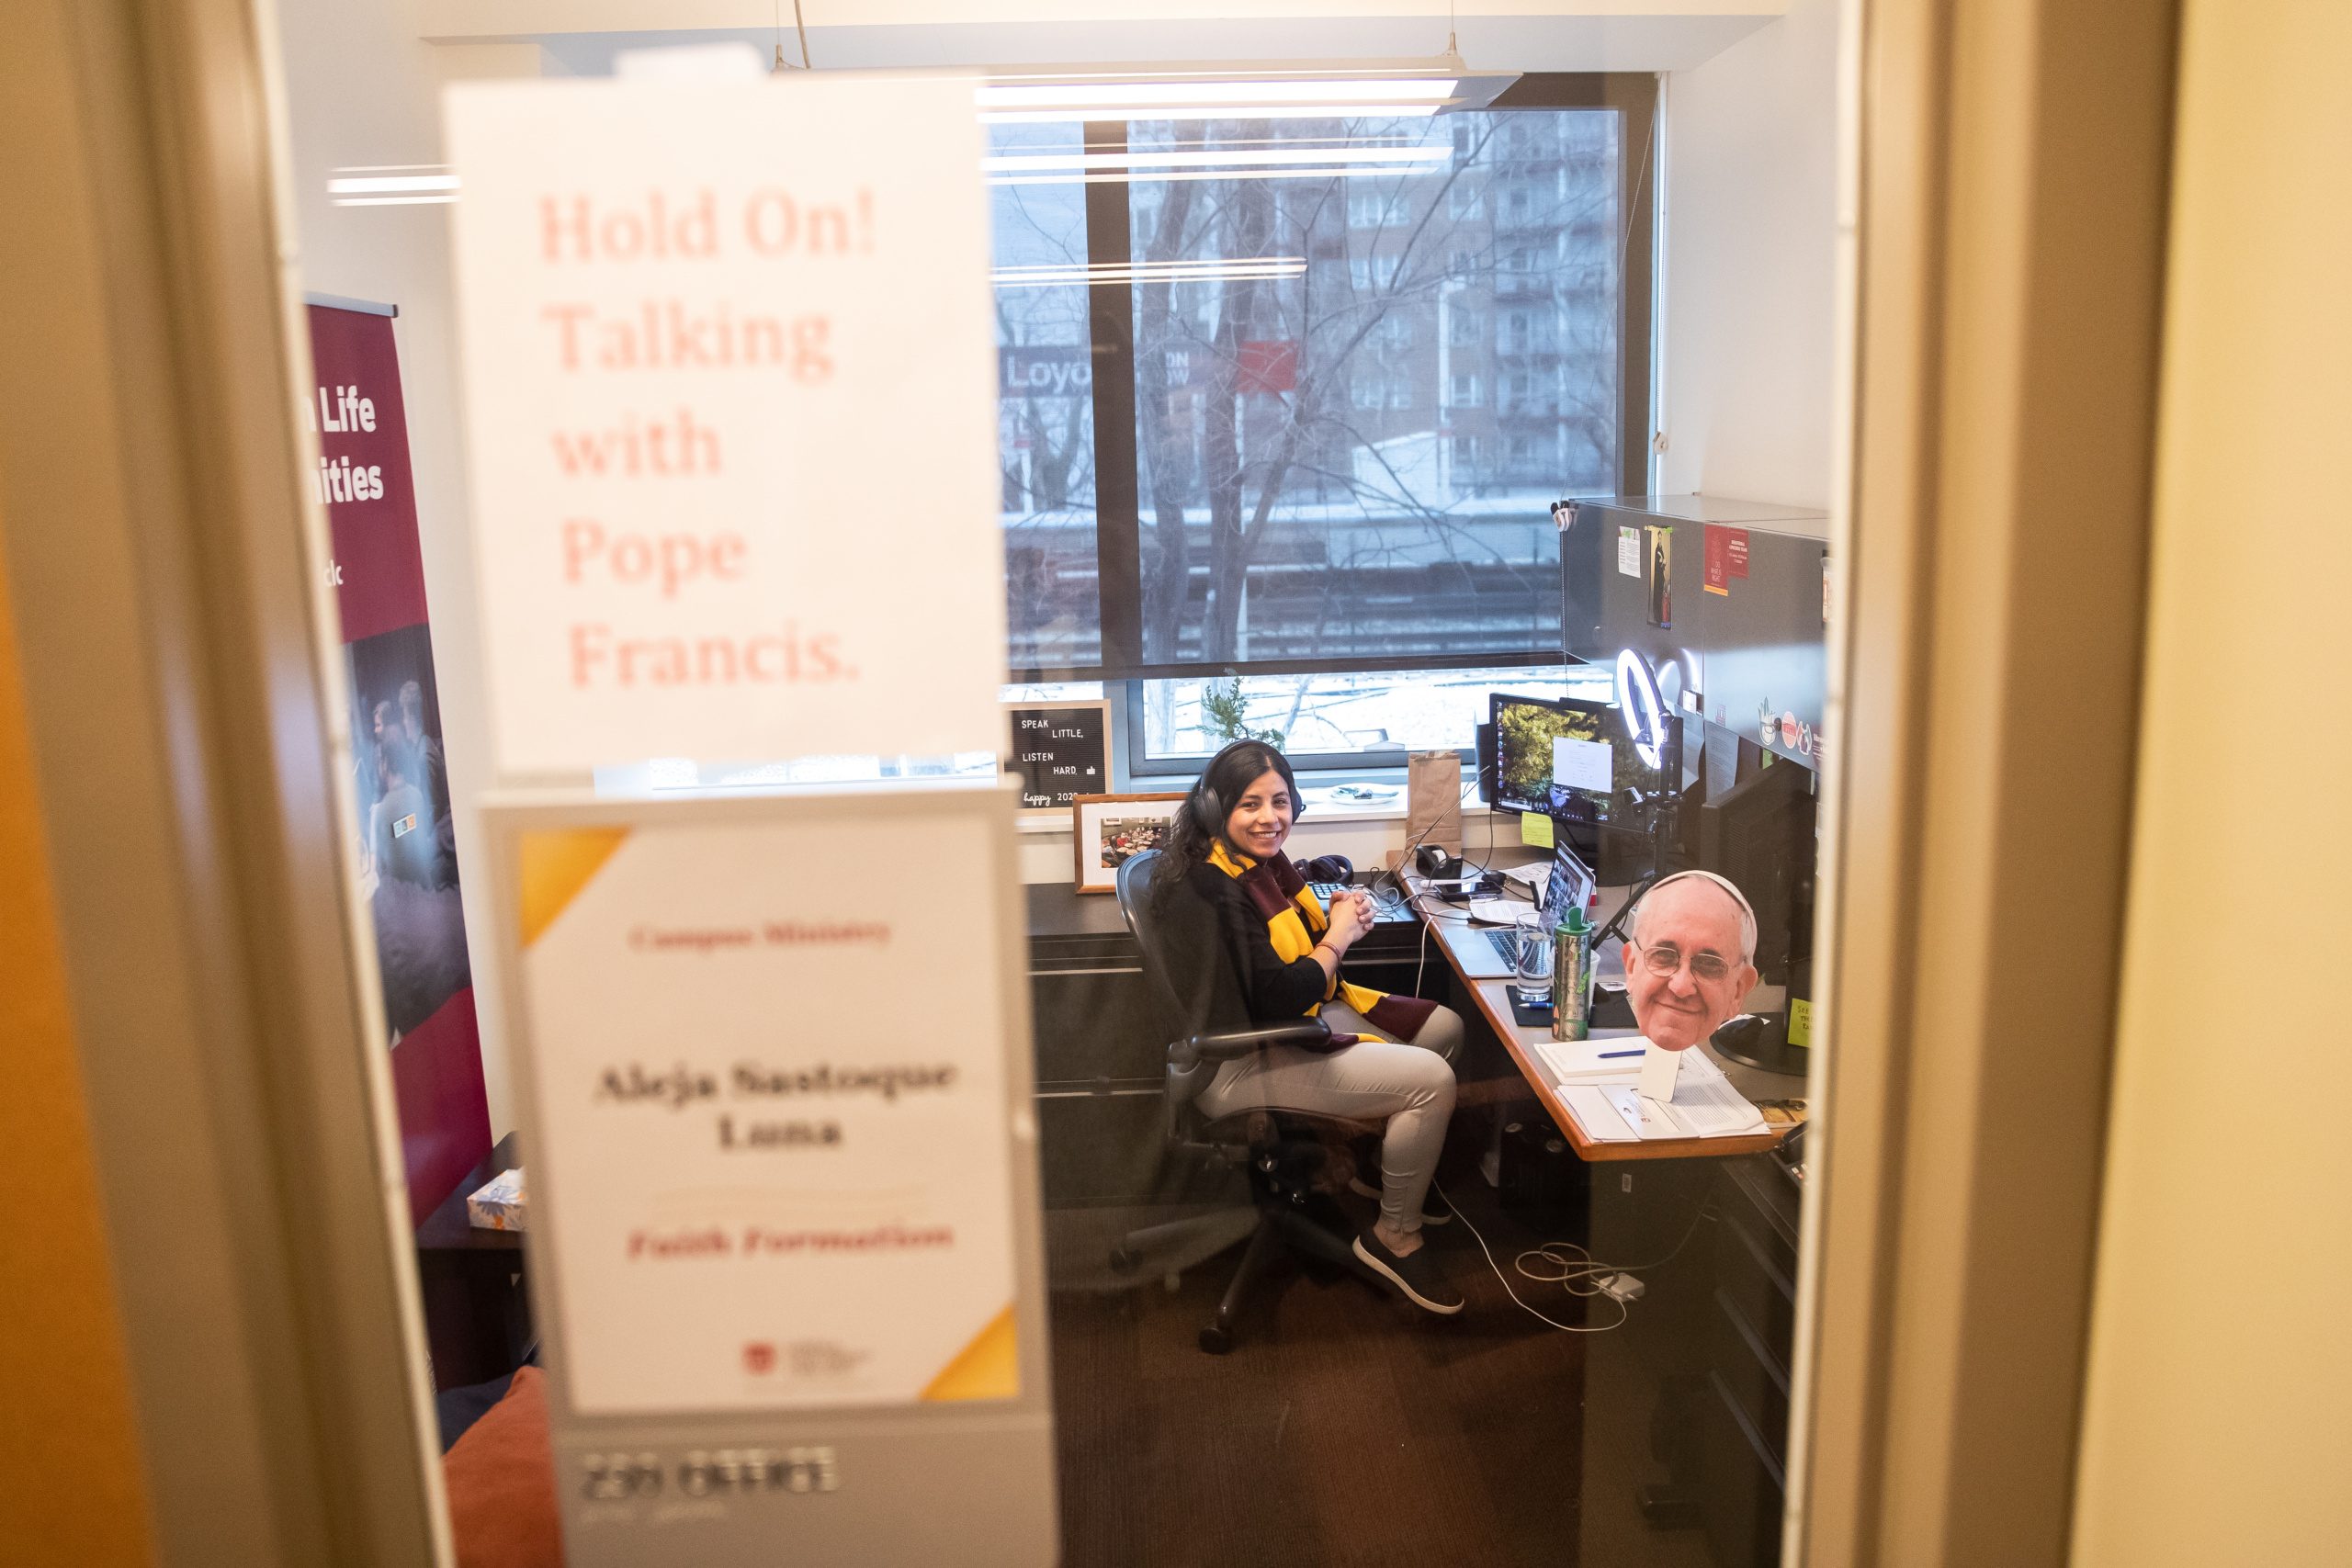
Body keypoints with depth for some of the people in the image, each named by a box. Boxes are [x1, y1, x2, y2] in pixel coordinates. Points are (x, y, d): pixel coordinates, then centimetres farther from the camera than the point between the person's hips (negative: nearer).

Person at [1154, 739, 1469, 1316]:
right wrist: (1337, 938, -13)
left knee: (1444, 1028, 12)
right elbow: (1277, 997, -28)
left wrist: (1336, 914, -2)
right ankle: (1395, 1237, 2)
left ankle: (1380, 1165, 30)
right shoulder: (1212, 887, -26)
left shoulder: (1260, 860, 4)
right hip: (1241, 1067, -10)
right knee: (1431, 1080, -18)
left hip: (1299, 1019, 10)